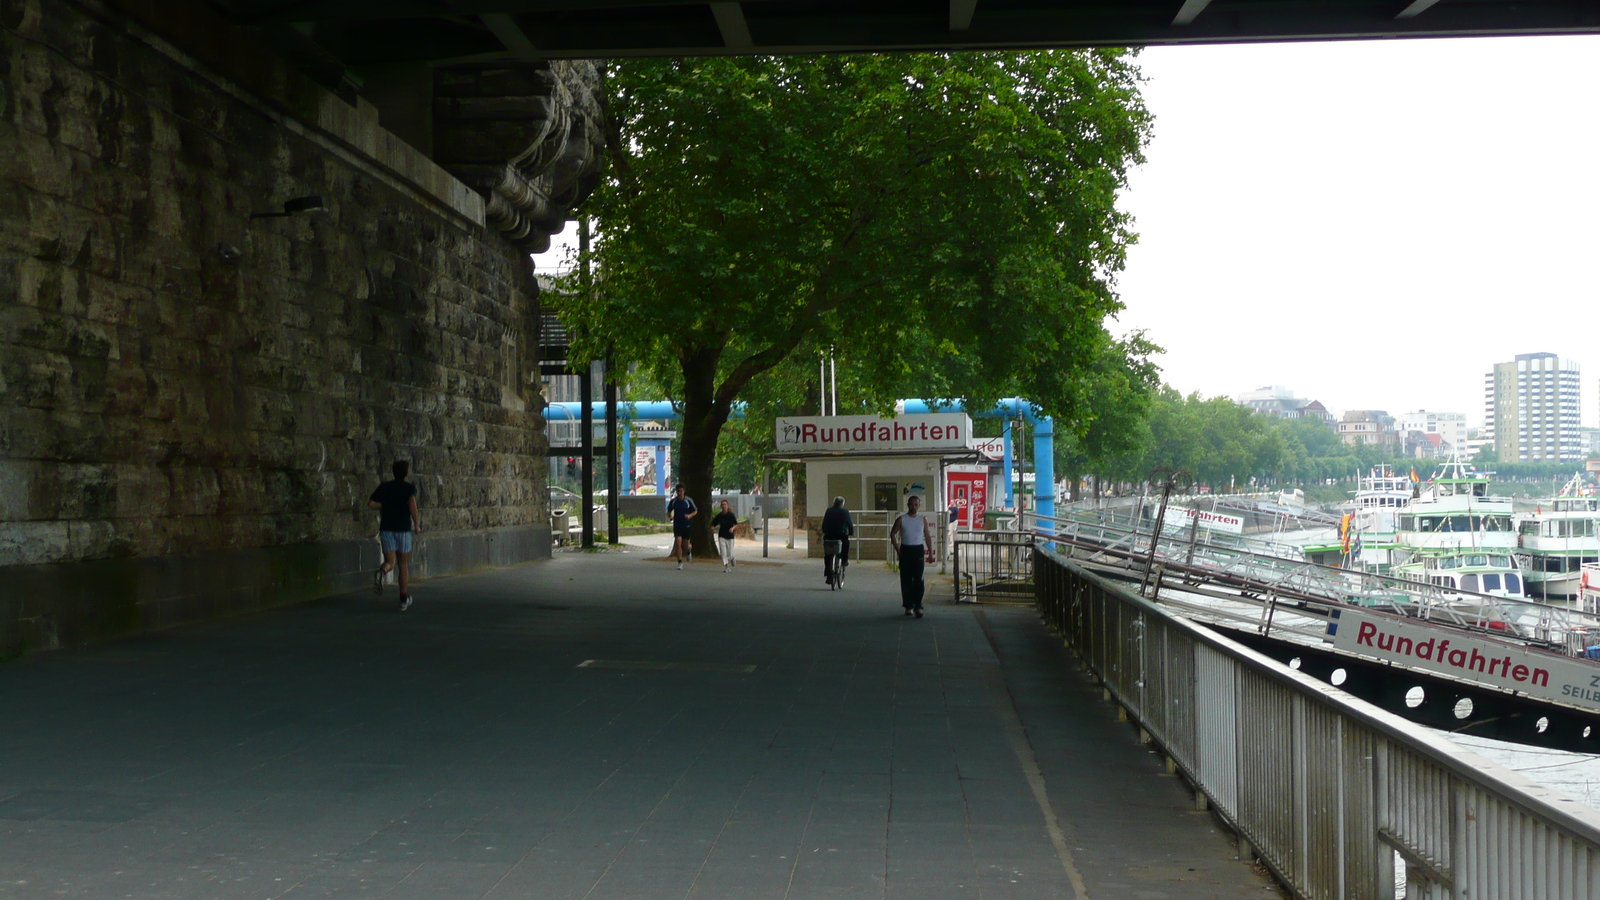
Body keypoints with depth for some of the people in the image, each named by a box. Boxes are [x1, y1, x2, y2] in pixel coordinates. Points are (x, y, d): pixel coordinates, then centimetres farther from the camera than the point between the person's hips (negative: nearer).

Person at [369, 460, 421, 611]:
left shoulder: (384, 487, 7)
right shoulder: (410, 487, -2)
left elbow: (370, 504, 2)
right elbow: (412, 503, -19)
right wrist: (417, 524, -10)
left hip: (386, 529, 2)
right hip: (404, 529, -2)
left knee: (390, 562, 4)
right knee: (403, 565, 10)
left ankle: (381, 572, -34)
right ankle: (404, 600, 14)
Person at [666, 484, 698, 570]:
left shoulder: (688, 501, -6)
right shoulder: (673, 501, 1)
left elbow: (695, 511, 2)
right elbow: (669, 511, 14)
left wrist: (690, 515, -18)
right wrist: (670, 516, -9)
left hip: (686, 525, -1)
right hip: (677, 525, 1)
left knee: (685, 545, 4)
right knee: (678, 543, -12)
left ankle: (689, 551, 42)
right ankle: (680, 563, -7)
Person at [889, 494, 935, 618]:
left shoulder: (923, 519, 5)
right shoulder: (901, 519, 1)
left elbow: (927, 536, 11)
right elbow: (893, 534, 5)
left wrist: (930, 552, 6)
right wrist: (898, 550, -3)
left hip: (918, 550, 0)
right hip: (905, 550, 0)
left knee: (918, 580, -9)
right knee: (906, 580, 3)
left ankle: (918, 606, -9)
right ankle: (908, 606, 12)